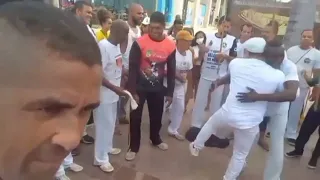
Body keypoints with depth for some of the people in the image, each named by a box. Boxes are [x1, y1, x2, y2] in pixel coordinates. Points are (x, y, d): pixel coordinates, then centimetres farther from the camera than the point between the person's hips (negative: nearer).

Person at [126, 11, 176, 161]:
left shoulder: (170, 46, -6)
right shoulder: (140, 43, -14)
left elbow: (171, 71, 2)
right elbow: (132, 68, -12)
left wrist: (170, 92, 2)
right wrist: (132, 91, -15)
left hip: (158, 87, 3)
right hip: (140, 86, -3)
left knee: (157, 115, 17)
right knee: (135, 117, 3)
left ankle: (156, 139, 42)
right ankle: (133, 147, 20)